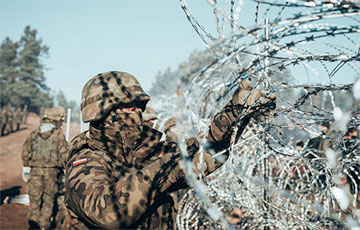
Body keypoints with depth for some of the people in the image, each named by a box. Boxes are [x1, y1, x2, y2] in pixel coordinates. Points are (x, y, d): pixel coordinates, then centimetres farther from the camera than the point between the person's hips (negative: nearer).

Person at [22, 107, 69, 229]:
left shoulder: (34, 133, 6)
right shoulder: (58, 134, -3)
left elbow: (25, 151, 8)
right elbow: (63, 153, -8)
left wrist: (27, 165, 19)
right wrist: (63, 165, 6)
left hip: (35, 169, 2)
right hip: (51, 169, -2)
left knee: (34, 196, 11)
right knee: (49, 197, 11)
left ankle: (33, 219, 2)